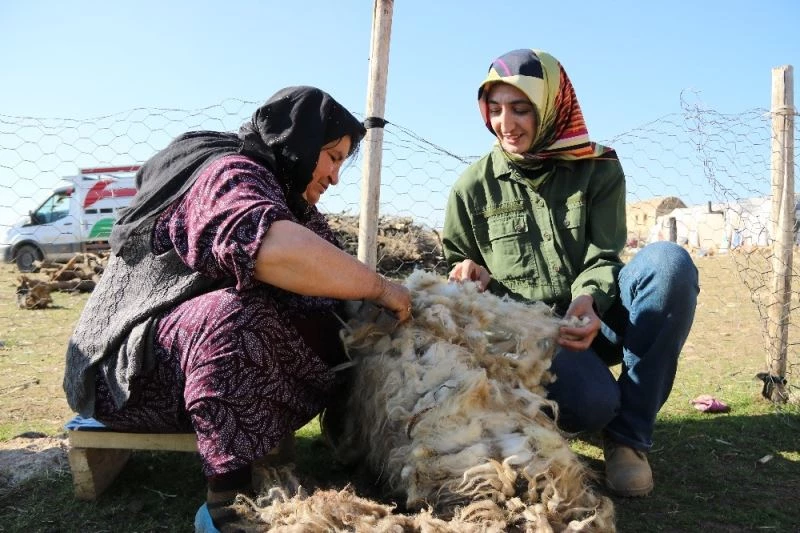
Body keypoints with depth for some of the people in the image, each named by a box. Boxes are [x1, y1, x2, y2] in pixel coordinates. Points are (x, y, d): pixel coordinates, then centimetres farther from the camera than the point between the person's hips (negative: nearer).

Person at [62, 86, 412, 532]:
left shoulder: (278, 192, 14)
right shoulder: (231, 176, -18)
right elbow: (276, 249, -40)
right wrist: (378, 287, -29)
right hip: (132, 367, -9)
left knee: (336, 329, -6)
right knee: (241, 315, -36)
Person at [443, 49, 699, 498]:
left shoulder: (598, 168, 3)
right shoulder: (473, 186, 2)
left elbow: (604, 257, -5)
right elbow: (458, 272, 12)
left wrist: (587, 301, -28)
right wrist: (474, 280, -14)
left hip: (594, 318, 3)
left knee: (669, 261, -28)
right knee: (590, 401, -35)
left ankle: (630, 434, -19)